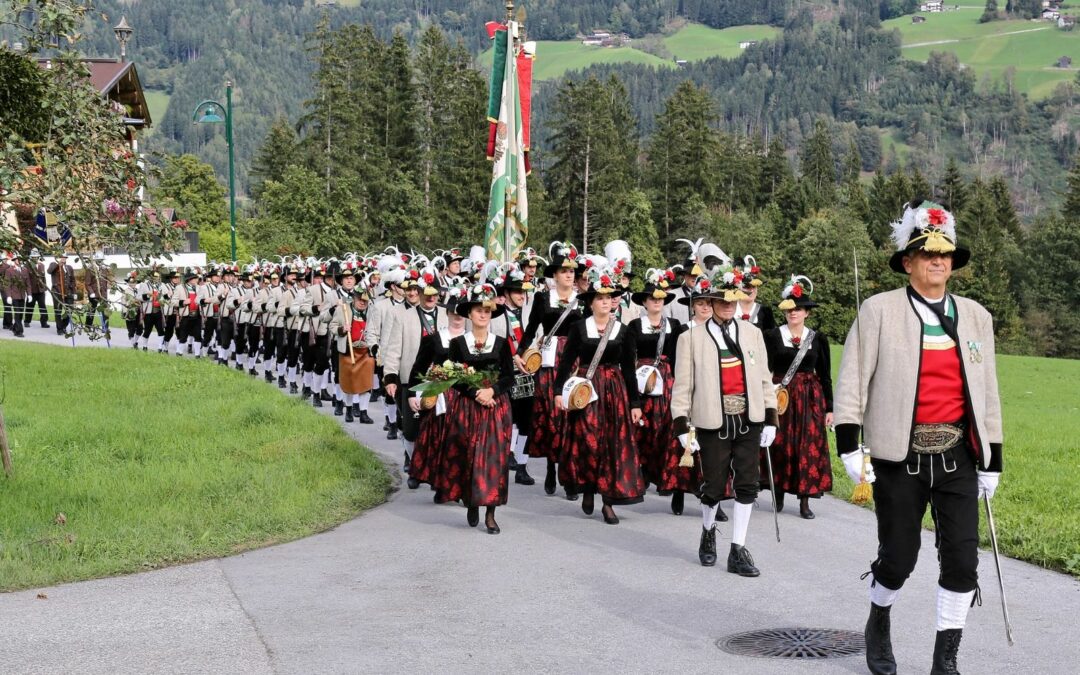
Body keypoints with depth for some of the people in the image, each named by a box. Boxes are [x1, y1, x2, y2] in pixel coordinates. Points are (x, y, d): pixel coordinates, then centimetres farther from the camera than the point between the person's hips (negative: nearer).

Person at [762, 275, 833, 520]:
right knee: (780, 445, -1)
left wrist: (829, 408, 5)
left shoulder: (818, 339, 6)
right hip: (780, 398, -1)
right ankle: (779, 493, 16)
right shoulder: (772, 336, 1)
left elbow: (825, 376, 8)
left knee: (809, 446, -1)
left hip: (810, 399, 1)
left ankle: (805, 500, 5)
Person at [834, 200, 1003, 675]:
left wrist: (992, 460, 12)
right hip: (899, 454, -3)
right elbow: (853, 379, -3)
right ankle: (879, 623, 34)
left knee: (962, 559, -2)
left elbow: (987, 390, 13)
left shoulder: (975, 316, 9)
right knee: (899, 558, 3)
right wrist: (849, 445, -11)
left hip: (958, 455, 3)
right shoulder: (879, 311, -1)